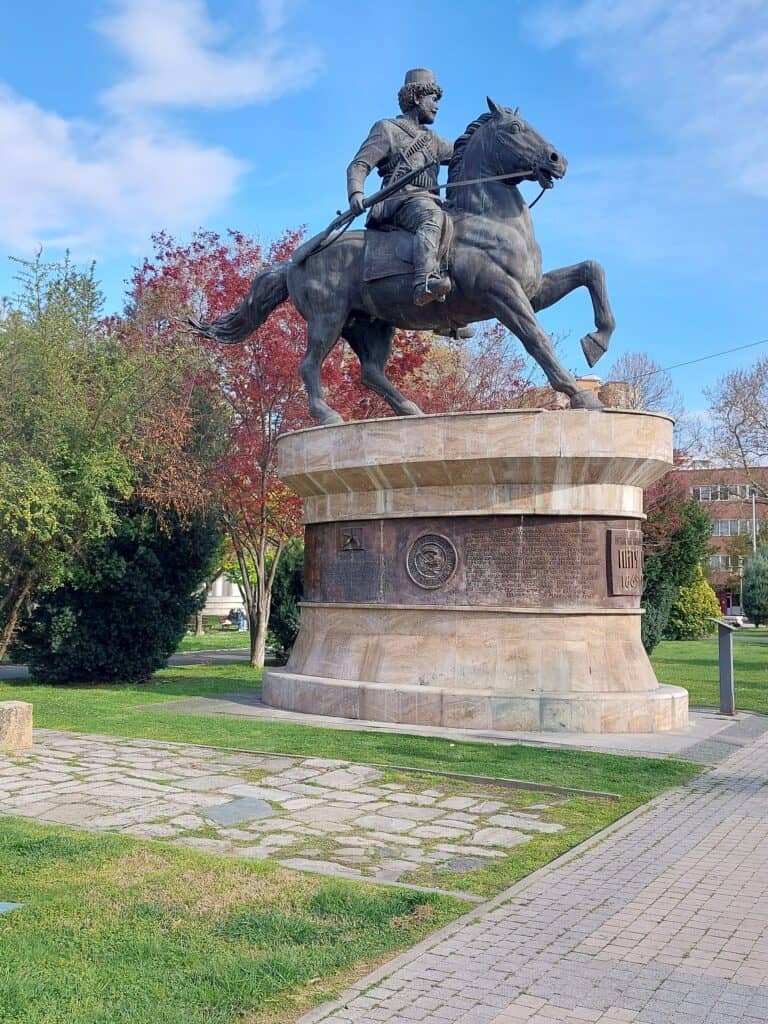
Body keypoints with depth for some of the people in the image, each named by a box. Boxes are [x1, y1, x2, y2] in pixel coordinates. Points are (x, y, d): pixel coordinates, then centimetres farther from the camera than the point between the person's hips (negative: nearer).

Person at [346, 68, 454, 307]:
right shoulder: (387, 129, 11)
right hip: (400, 200, -9)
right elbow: (358, 165, 0)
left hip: (427, 202, 9)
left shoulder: (432, 139, 33)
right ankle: (425, 282, -61)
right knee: (432, 216, -39)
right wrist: (356, 193, -20)